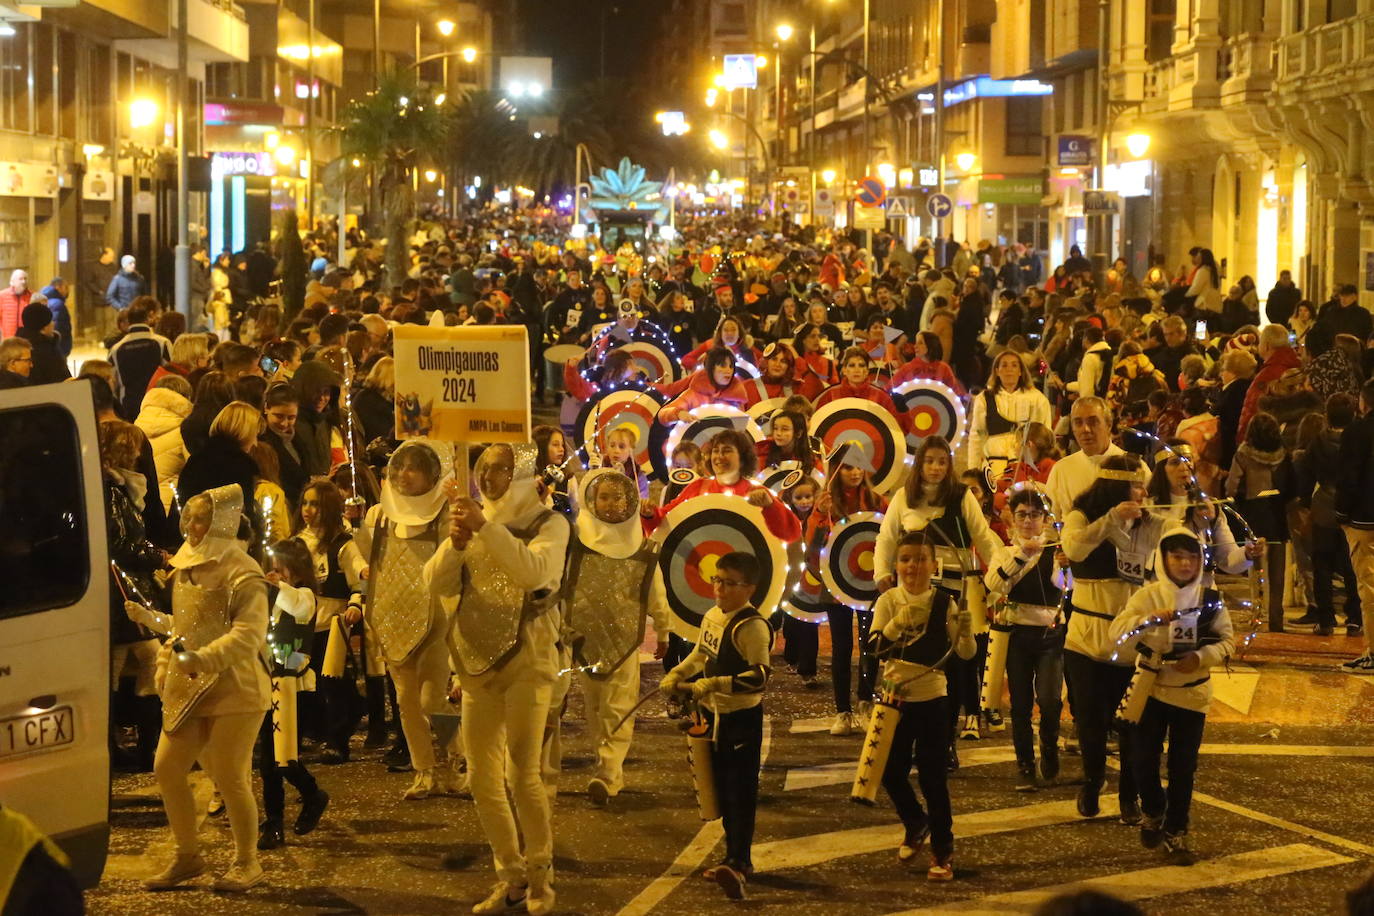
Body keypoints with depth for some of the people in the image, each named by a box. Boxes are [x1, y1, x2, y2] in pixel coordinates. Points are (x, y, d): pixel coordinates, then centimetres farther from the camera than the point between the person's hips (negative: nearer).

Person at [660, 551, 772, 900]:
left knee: (740, 791, -12)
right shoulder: (711, 617, 6)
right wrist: (677, 675, 11)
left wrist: (714, 684, -31)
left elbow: (760, 676, -27)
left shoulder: (752, 626, -20)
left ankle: (738, 864, -18)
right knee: (723, 790, 15)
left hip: (743, 717, -9)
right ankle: (737, 859, 25)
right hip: (715, 714, 9)